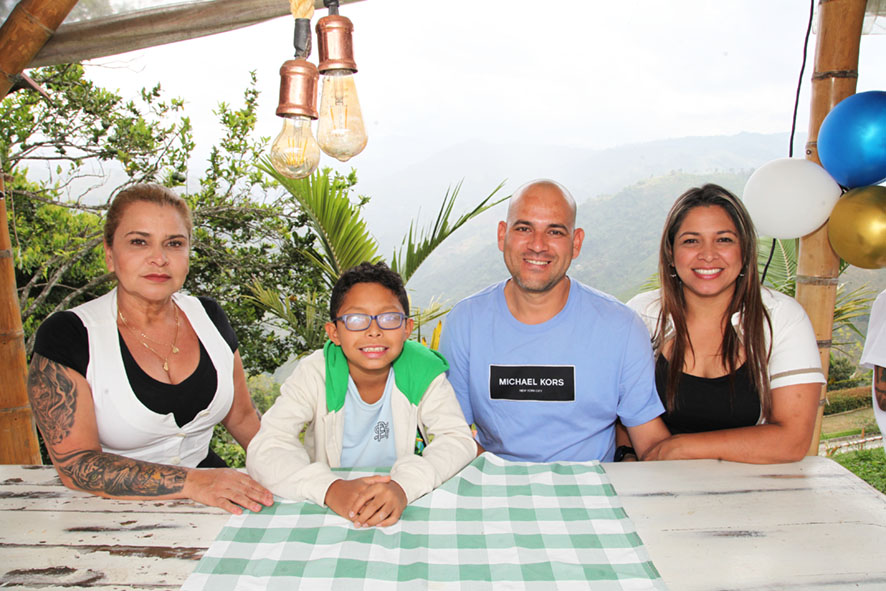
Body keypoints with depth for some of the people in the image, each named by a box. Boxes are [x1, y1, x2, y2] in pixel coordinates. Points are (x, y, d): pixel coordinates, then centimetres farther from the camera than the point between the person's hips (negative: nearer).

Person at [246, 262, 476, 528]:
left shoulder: (423, 372, -9)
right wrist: (330, 488, -34)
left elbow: (458, 439, -15)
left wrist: (403, 486, -33)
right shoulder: (315, 373, -10)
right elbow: (265, 450, -17)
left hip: (411, 507, 1)